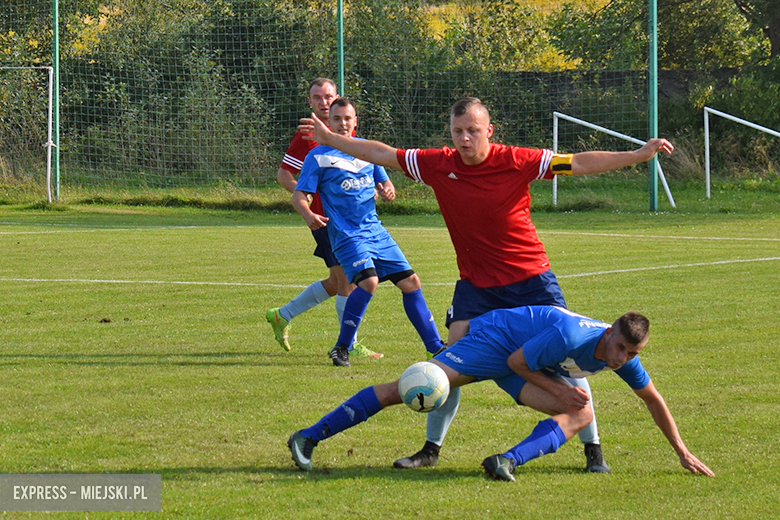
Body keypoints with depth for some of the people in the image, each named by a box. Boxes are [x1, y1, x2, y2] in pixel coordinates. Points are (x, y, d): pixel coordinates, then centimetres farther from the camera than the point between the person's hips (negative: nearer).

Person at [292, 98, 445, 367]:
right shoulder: (318, 157, -2)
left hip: (376, 231, 6)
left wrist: (388, 190, -3)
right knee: (368, 281, -27)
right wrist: (309, 215, -27)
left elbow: (384, 181, 22)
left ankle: (436, 347, 12)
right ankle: (341, 348, -14)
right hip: (347, 234, -6)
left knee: (410, 281, 2)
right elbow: (299, 195, -6)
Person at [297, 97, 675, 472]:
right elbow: (383, 155, 6)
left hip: (530, 279, -2)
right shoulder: (439, 165, -6)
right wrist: (329, 140, 10)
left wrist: (638, 155, -22)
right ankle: (431, 448, 9)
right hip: (475, 285, 2)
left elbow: (578, 163, -15)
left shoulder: (516, 162, -14)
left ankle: (593, 449, 5)